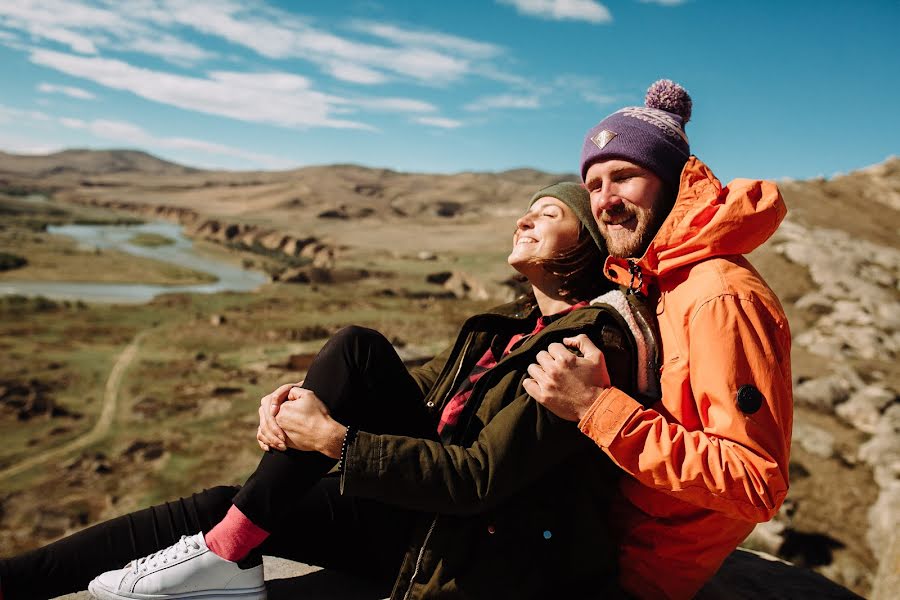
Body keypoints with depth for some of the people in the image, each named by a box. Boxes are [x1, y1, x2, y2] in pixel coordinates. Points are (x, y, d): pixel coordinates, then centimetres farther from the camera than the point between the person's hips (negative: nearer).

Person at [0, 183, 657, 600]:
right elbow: (414, 388, 11)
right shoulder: (510, 323, 11)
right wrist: (304, 397, -7)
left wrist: (332, 438, -22)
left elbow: (482, 476, -23)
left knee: (356, 351, -17)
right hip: (436, 513, 7)